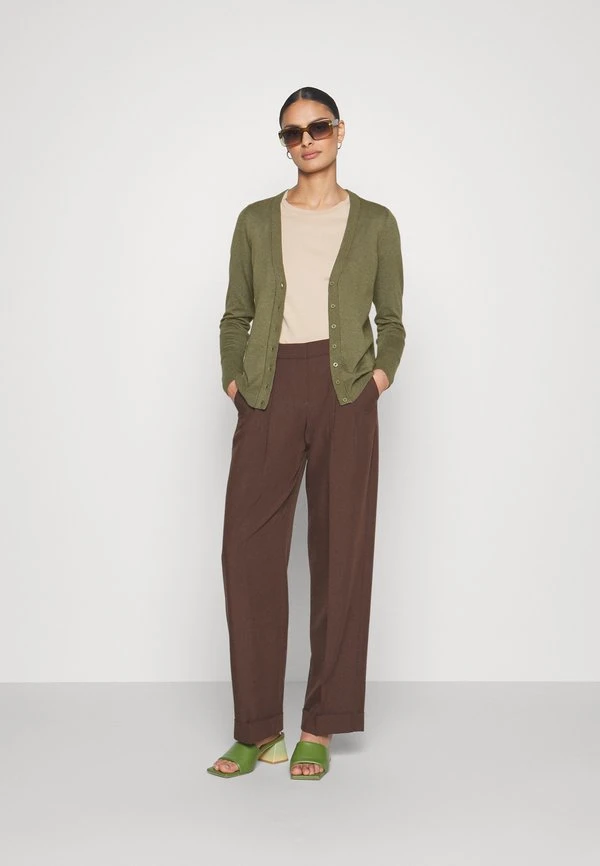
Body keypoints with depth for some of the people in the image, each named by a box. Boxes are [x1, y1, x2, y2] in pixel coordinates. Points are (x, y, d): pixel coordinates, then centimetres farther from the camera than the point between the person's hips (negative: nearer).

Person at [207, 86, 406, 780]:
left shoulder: (375, 223, 13)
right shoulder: (257, 221, 15)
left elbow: (391, 318, 15)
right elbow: (235, 315, 16)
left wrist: (384, 369, -2)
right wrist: (232, 375, 1)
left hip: (344, 390, -1)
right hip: (271, 391, 1)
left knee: (341, 550, -2)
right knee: (248, 549, -6)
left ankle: (319, 728, 9)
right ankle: (257, 728, 6)